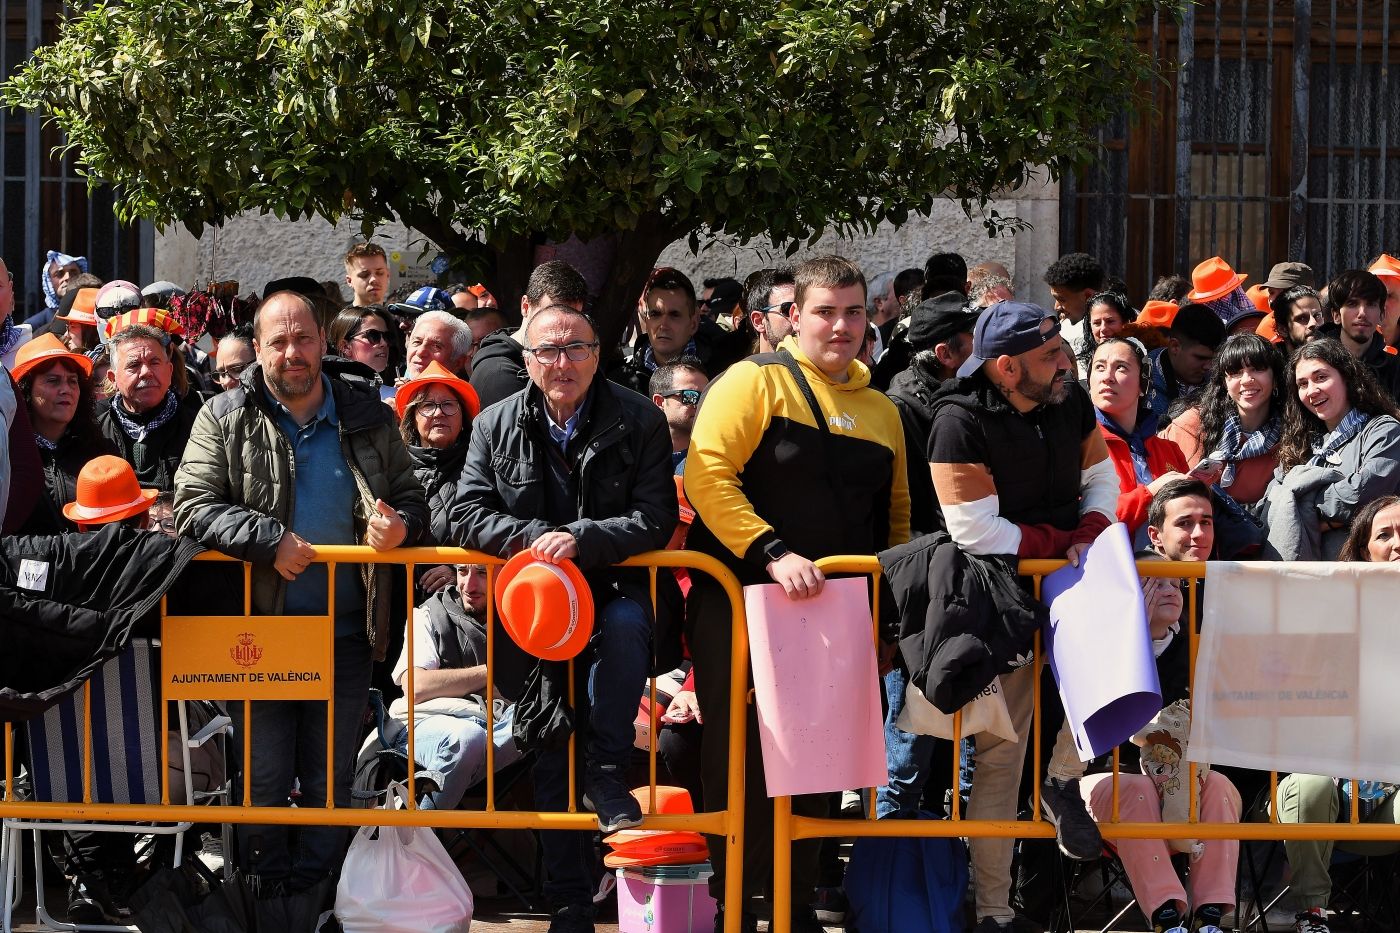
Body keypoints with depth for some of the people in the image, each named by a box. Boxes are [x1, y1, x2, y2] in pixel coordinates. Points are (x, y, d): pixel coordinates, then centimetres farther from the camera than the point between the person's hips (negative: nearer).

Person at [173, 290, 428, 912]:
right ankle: (268, 901, 14)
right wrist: (270, 540, -18)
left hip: (346, 629, 2)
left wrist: (399, 524, -11)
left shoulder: (368, 417, 7)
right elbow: (193, 507, -7)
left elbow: (410, 499, 13)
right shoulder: (226, 419, 1)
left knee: (330, 780, 7)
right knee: (263, 778, 2)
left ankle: (314, 899, 16)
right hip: (259, 623, -2)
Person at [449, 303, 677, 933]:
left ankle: (607, 772, -25)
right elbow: (467, 515, -1)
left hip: (613, 591, -2)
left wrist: (582, 539, -24)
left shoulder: (638, 421, -2)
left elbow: (656, 518, -9)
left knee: (627, 622, -39)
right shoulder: (495, 426, 4)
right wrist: (535, 537, -18)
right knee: (549, 763, 1)